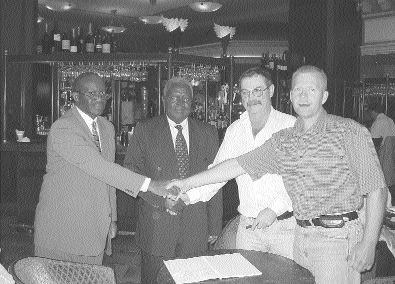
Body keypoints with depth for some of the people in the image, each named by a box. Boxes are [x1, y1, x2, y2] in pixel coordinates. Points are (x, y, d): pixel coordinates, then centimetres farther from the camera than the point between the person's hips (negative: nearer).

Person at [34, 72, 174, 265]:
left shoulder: (107, 128, 11)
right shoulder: (62, 129, -16)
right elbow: (97, 167, -25)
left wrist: (111, 217, 14)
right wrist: (148, 184, -29)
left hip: (95, 225, 6)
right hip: (62, 226, -6)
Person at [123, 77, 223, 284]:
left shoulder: (207, 133, 8)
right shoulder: (145, 130, 3)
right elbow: (130, 170, -4)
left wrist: (214, 226, 6)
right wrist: (162, 198, -16)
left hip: (195, 227, 2)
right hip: (157, 224, -1)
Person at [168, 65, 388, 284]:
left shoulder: (350, 132, -5)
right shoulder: (283, 141, 10)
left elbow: (377, 189, -7)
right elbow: (238, 165, 10)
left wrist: (368, 243, -14)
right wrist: (188, 183, 8)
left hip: (339, 238, -4)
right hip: (301, 237, 5)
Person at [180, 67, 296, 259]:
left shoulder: (292, 126, -6)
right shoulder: (235, 130, 8)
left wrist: (275, 208, -18)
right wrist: (188, 195, -4)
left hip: (285, 226, -3)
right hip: (247, 227, 4)